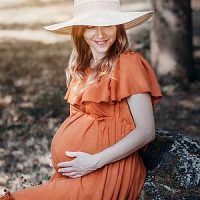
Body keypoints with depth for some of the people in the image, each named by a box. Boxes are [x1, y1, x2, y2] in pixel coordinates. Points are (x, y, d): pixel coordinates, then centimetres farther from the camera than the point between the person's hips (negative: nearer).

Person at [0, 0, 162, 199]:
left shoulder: (128, 62, -11)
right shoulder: (82, 67, 11)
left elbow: (146, 131, -13)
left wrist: (95, 161, -17)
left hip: (109, 172, -7)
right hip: (73, 171, 7)